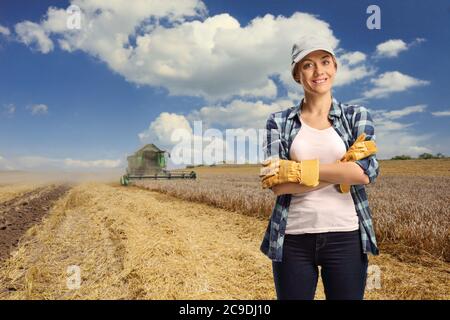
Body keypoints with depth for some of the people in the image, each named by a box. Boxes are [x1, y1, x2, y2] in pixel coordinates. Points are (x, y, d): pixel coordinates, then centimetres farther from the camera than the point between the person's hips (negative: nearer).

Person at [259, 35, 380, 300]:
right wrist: (342, 168, -15)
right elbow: (278, 185, -10)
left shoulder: (358, 115, 4)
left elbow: (365, 172, -13)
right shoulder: (279, 121, 2)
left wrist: (295, 169, -16)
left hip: (345, 237, 1)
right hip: (293, 239, 0)